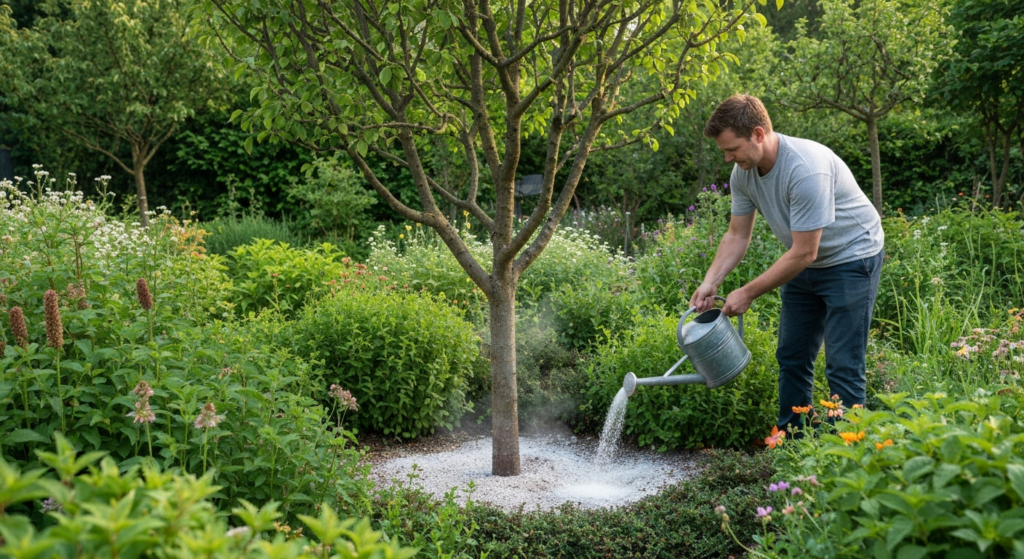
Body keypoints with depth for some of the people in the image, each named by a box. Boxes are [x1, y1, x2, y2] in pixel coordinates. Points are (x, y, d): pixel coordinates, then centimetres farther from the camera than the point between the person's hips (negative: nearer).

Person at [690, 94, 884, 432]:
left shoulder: (806, 169, -34)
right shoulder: (743, 171, -9)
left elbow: (803, 253, -30)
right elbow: (737, 235, 0)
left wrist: (748, 293, -24)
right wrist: (710, 283, -14)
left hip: (851, 259, -8)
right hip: (806, 263, 8)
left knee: (842, 366, -10)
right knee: (791, 358, 10)